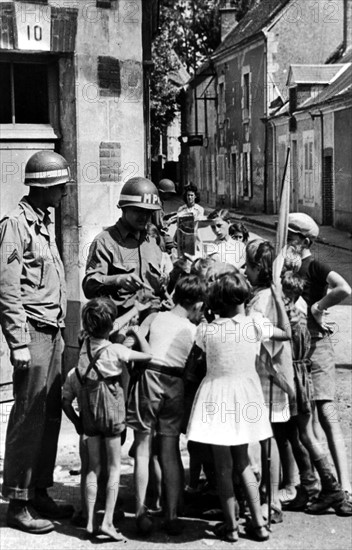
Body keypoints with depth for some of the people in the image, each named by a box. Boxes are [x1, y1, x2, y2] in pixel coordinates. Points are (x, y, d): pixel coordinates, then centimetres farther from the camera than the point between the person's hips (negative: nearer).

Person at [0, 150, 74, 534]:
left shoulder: (46, 222, 16)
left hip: (53, 330, 9)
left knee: (50, 414, 12)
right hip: (33, 330, -9)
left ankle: (39, 493, 23)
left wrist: (59, 327, 17)